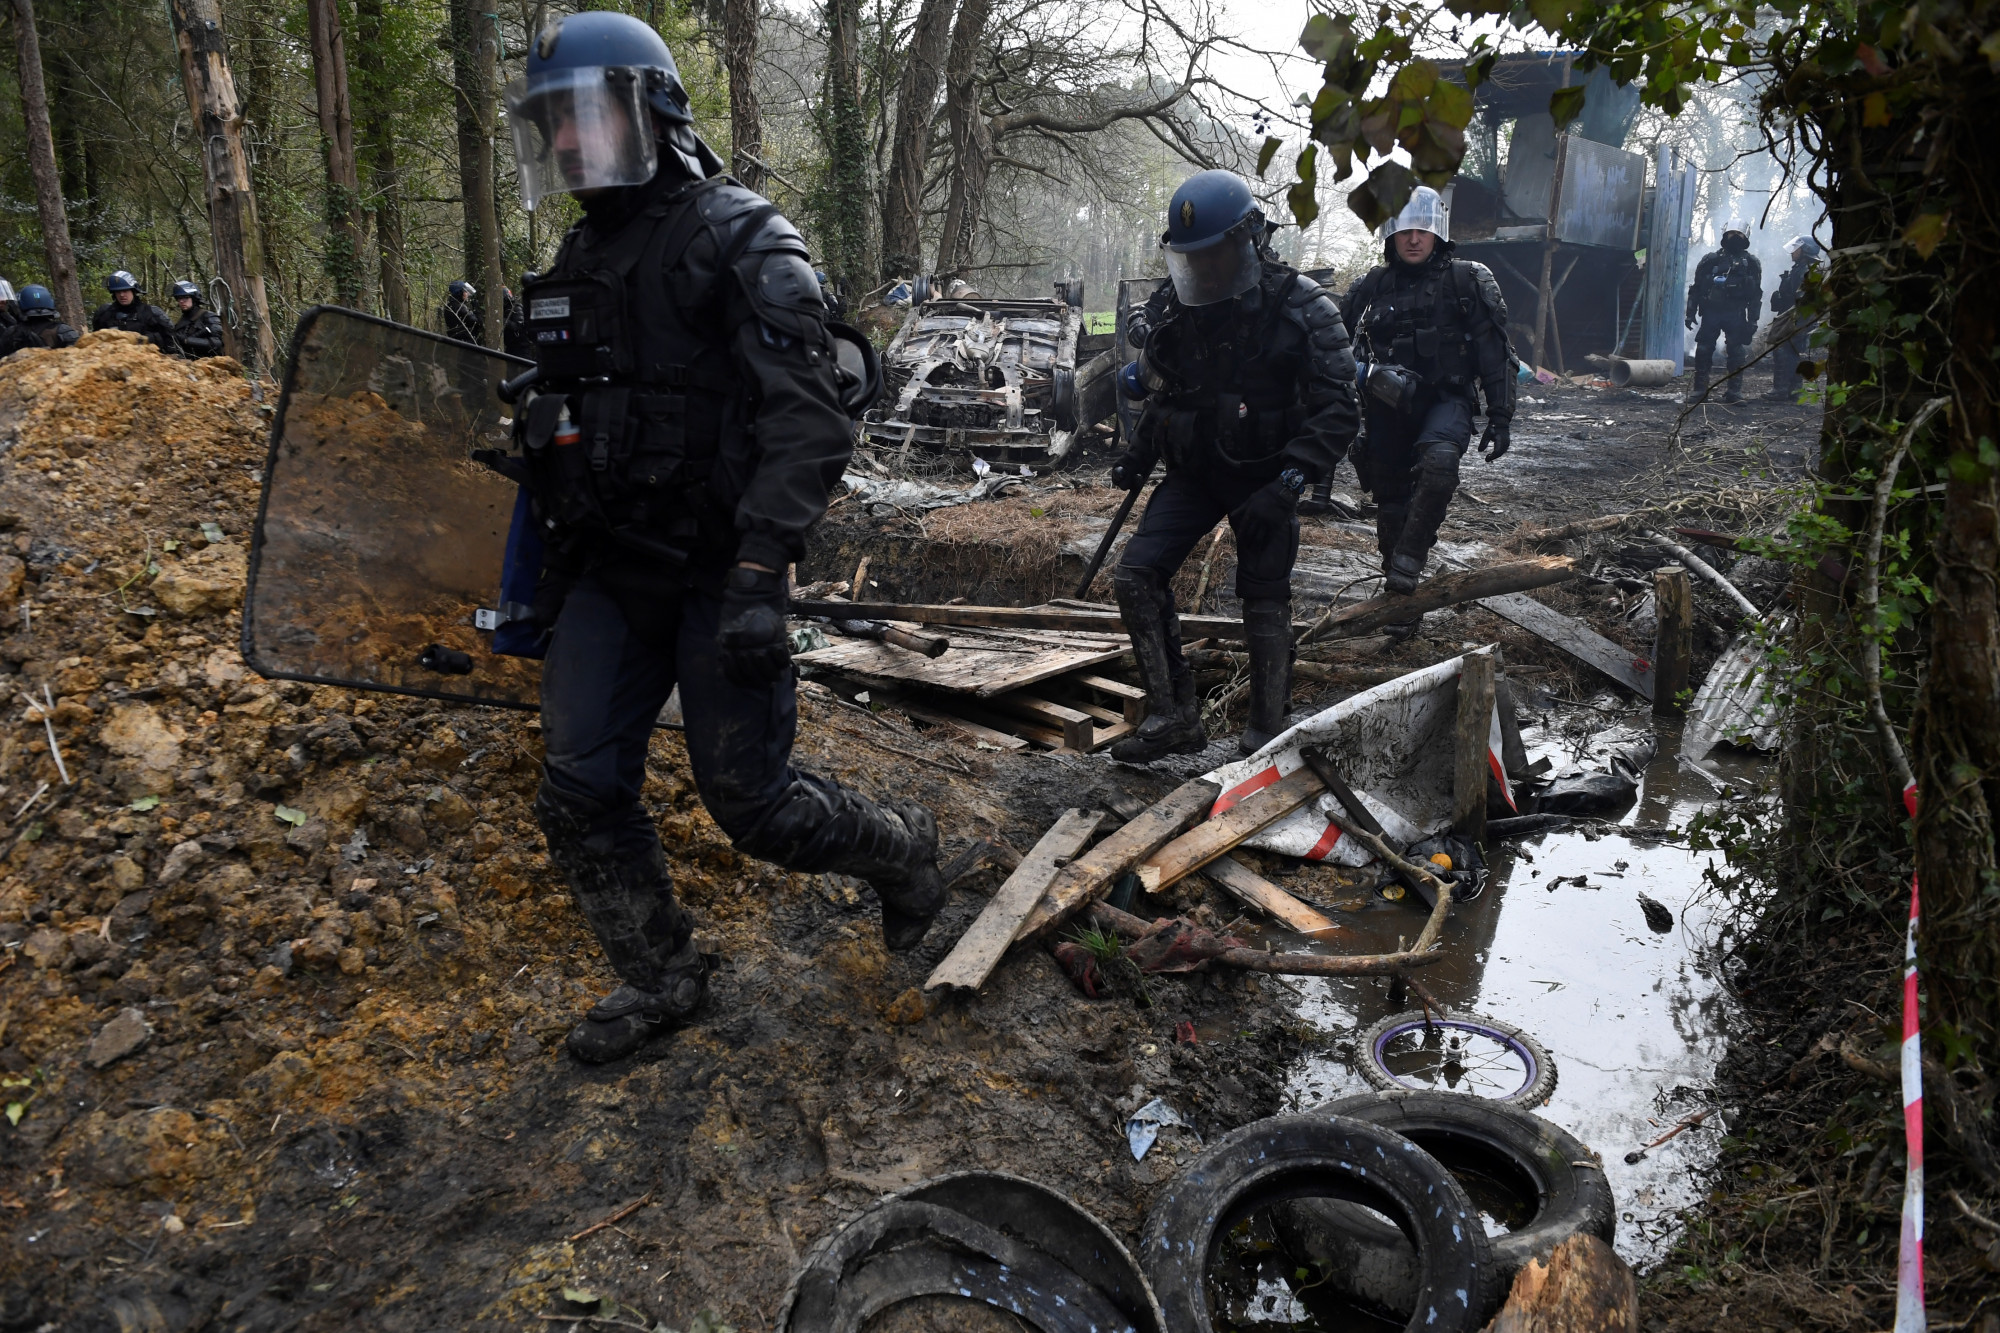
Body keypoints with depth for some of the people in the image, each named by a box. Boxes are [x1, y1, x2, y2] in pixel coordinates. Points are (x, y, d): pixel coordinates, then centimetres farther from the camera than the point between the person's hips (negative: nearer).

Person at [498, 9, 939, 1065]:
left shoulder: (739, 240, -11)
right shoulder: (578, 260, 14)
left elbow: (811, 417, -20)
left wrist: (760, 572, -28)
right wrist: (542, 576, 22)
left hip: (715, 571, -7)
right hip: (607, 571, 7)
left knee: (751, 801, -1)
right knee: (581, 795, 4)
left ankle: (899, 847, 29)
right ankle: (657, 980, 24)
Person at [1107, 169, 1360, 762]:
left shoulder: (1300, 308, -13)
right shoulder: (1170, 311, 1)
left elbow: (1336, 412, -16)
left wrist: (1286, 484, -27)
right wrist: (1138, 458, 0)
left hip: (1263, 480, -4)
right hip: (1193, 473, 4)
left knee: (1265, 603, 0)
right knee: (1136, 575, -9)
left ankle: (1265, 741, 13)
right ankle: (1174, 716, -4)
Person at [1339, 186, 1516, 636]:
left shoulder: (1468, 281, 2)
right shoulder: (1372, 287, 9)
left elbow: (1494, 355, 3)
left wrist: (1500, 417, -2)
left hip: (1446, 400, -3)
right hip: (1387, 408, 3)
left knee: (1437, 463, -35)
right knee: (1392, 507, 6)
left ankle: (1405, 568, -25)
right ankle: (1400, 600, 21)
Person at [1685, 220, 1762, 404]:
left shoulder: (1751, 263, 9)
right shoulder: (1711, 260, 8)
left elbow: (1756, 294, 8)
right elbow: (1696, 288, 8)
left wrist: (1753, 320, 0)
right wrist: (1690, 313, 1)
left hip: (1736, 314, 0)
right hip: (1711, 312, 0)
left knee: (1737, 353, -2)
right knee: (1703, 350, -3)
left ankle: (1734, 391, 1)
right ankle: (1699, 389, 3)